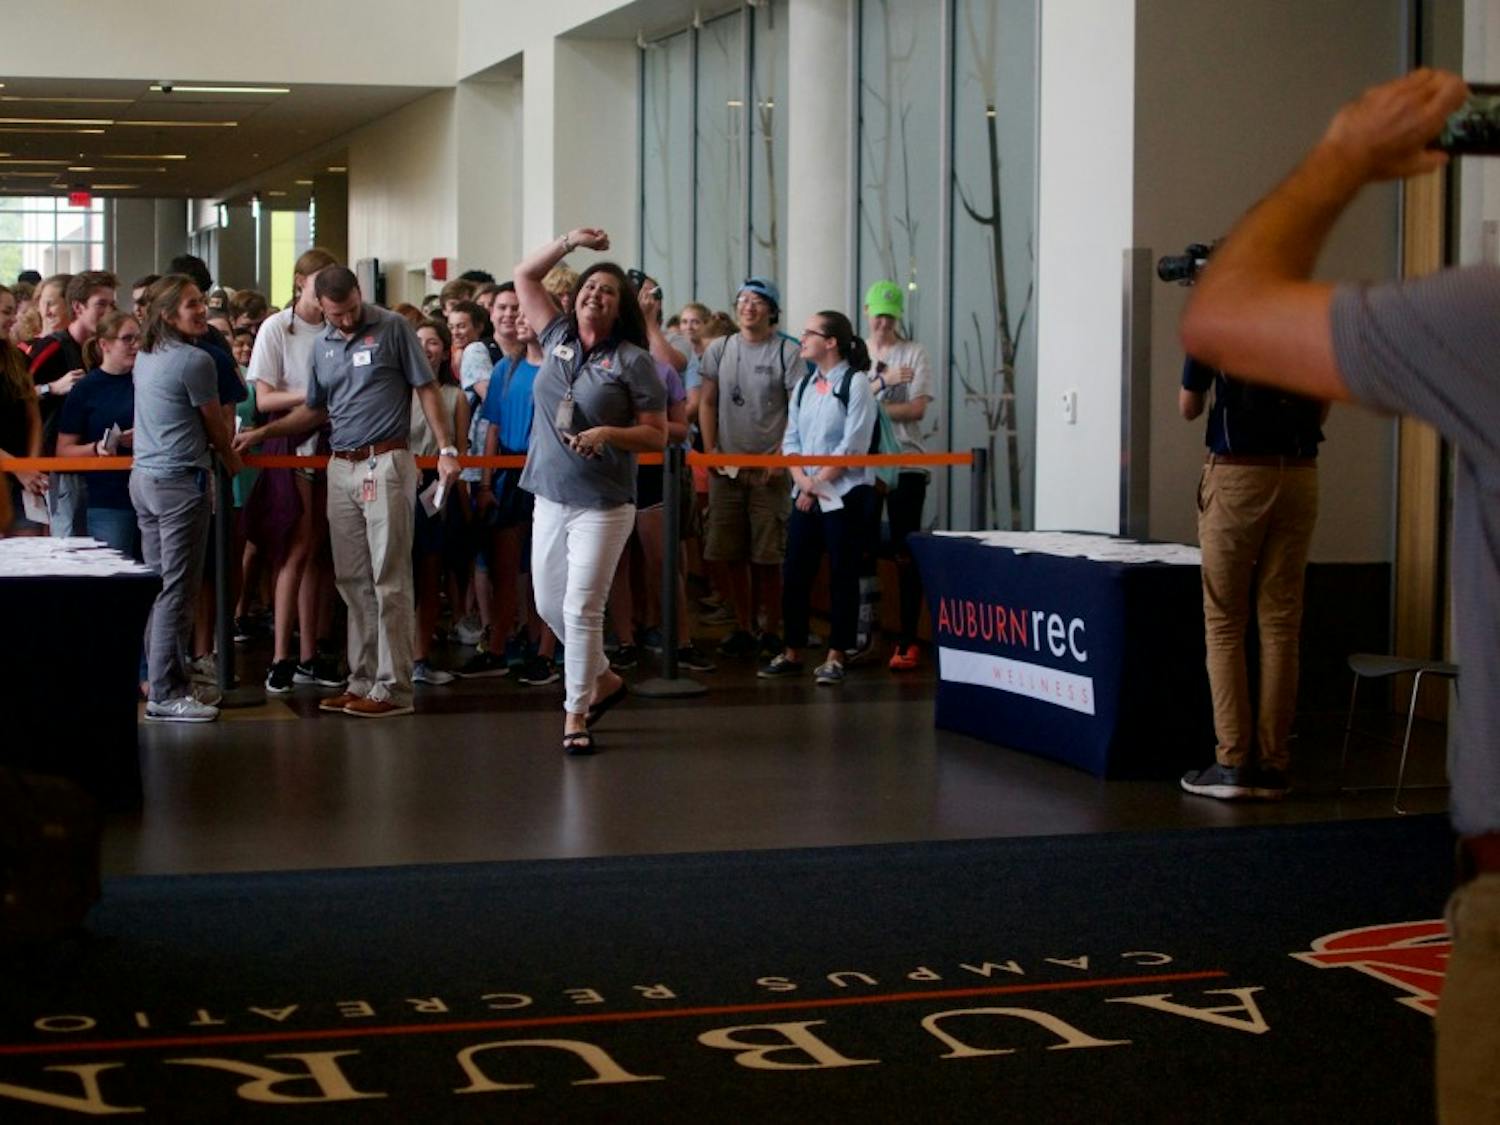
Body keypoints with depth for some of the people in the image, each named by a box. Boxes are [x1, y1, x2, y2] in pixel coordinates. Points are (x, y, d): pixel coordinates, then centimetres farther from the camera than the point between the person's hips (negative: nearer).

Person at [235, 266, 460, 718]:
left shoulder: (392, 328, -2)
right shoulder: (322, 346, 14)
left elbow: (426, 389, -2)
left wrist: (446, 449, -9)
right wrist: (261, 434, 17)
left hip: (385, 463, -6)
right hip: (341, 468, 6)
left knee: (389, 580, -6)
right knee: (353, 581, 9)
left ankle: (393, 687, -4)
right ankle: (362, 681, 16)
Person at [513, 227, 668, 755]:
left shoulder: (632, 361, -5)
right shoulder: (557, 339, 8)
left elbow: (658, 435, -5)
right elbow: (525, 276, 15)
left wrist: (606, 433, -20)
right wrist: (568, 242, 4)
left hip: (603, 503, -6)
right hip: (550, 497, 6)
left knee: (582, 608, -8)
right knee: (549, 604, 12)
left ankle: (576, 713, 1)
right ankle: (603, 680, 33)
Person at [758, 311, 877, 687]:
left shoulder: (855, 384, -8)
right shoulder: (804, 385, 13)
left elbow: (852, 447, -13)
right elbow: (791, 439, 12)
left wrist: (818, 481, -11)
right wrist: (801, 479, -5)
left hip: (844, 494, -6)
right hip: (805, 495, 6)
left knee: (842, 575, -1)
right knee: (795, 573, 5)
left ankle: (836, 656, 6)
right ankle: (792, 652, 14)